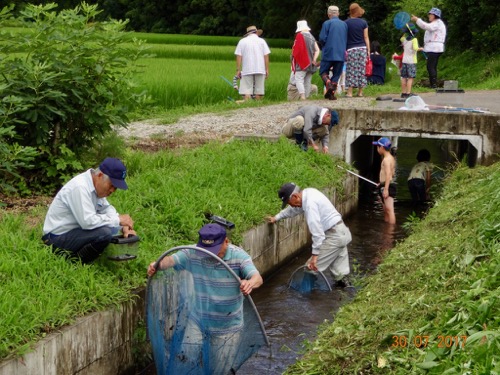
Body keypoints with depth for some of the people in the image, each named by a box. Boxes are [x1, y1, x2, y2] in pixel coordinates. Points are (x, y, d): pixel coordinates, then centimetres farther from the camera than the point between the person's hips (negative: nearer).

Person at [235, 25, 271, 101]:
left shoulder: (242, 41, 6)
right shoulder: (261, 41, 7)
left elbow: (239, 56, 0)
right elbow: (266, 56, 2)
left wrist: (238, 70, 2)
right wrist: (267, 70, 5)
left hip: (247, 70, -1)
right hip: (260, 69, 1)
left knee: (246, 91, -5)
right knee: (259, 91, 6)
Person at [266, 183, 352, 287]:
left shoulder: (310, 203, -23)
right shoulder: (308, 193, 7)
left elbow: (316, 229, -27)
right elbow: (293, 209, 27)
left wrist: (315, 255, -24)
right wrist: (276, 218, 32)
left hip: (334, 235, -10)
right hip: (341, 232, 10)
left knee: (311, 268, -5)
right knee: (339, 269, 14)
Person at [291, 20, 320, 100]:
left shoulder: (300, 36, -9)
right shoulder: (311, 37, 14)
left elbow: (296, 49, -14)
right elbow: (317, 50, 10)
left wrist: (293, 57, 2)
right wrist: (314, 60, 2)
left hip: (302, 63, -7)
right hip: (310, 63, 7)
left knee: (299, 80, -12)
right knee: (307, 82, 10)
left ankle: (302, 96, -28)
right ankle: (307, 97, 10)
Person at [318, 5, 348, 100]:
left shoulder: (327, 23, -6)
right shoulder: (344, 24, 7)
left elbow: (322, 39, -9)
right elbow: (346, 40, 12)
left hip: (328, 53, -3)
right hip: (341, 54, 4)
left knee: (323, 71, 6)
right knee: (336, 74, 9)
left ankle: (328, 84, -20)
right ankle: (332, 93, 3)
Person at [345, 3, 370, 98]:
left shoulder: (346, 23, -2)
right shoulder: (363, 22, 3)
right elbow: (366, 37, 3)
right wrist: (368, 50, 7)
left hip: (351, 49, -2)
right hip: (362, 48, 2)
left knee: (351, 71, -1)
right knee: (362, 70, 6)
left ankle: (350, 92, -5)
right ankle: (360, 92, 9)